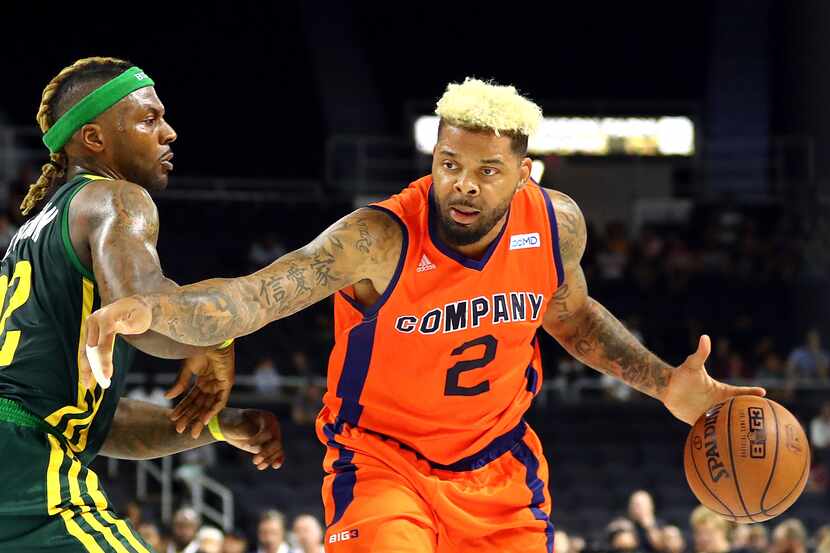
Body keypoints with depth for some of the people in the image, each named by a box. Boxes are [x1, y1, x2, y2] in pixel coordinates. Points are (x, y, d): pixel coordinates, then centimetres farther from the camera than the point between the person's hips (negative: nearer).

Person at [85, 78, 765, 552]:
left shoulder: (556, 224, -13)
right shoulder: (381, 240, -29)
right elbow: (251, 297, -41)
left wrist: (664, 383, 1)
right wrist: (151, 308, -60)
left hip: (499, 467, 5)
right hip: (383, 459, -4)